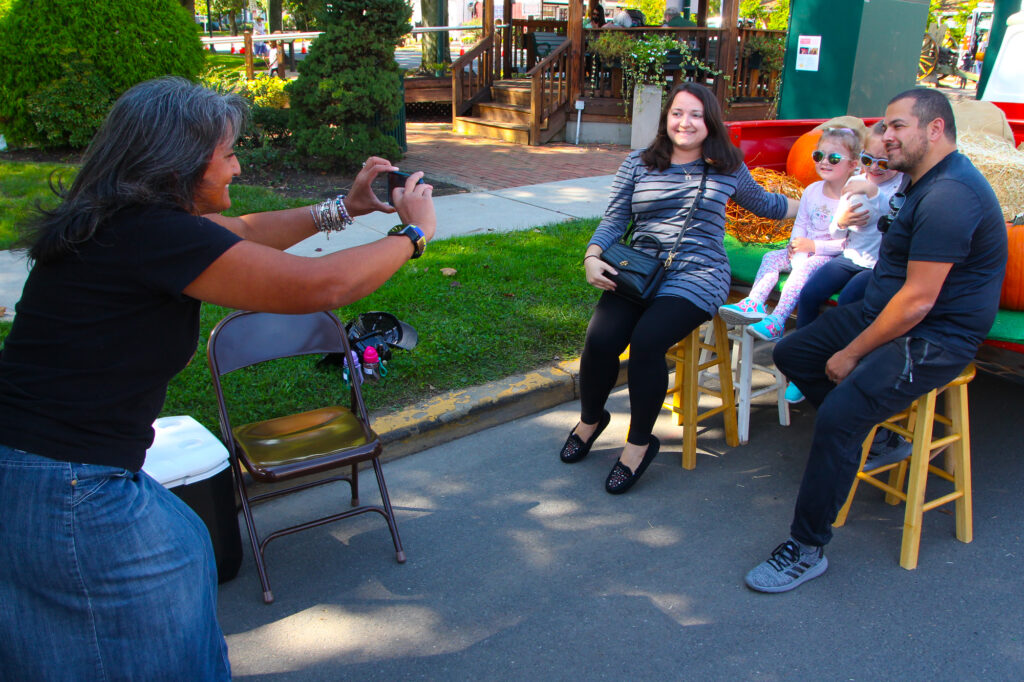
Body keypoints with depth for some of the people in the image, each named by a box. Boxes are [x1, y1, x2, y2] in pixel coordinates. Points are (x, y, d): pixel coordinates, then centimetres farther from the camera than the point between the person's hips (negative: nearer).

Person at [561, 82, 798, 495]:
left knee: (646, 340, -30)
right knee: (600, 338, -24)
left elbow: (762, 203, 30)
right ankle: (589, 421, 8)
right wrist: (592, 257, -8)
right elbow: (614, 219, 8)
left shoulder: (727, 169, 12)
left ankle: (639, 444, -9)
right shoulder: (638, 164, 12)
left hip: (697, 275, -2)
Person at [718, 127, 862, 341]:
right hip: (806, 251, 7)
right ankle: (753, 304, -24)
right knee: (771, 257, -8)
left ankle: (776, 321, -39)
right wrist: (797, 247, -9)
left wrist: (814, 246, -22)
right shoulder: (812, 190, 7)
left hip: (833, 258, -7)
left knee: (806, 266, -32)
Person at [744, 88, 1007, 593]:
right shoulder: (920, 179, 11)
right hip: (885, 311, 11)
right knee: (791, 353, 9)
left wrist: (852, 353, -16)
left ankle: (806, 549, -15)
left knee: (838, 414, -27)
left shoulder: (949, 197, -23)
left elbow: (917, 301, -26)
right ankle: (876, 435, 18)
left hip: (934, 338, -11)